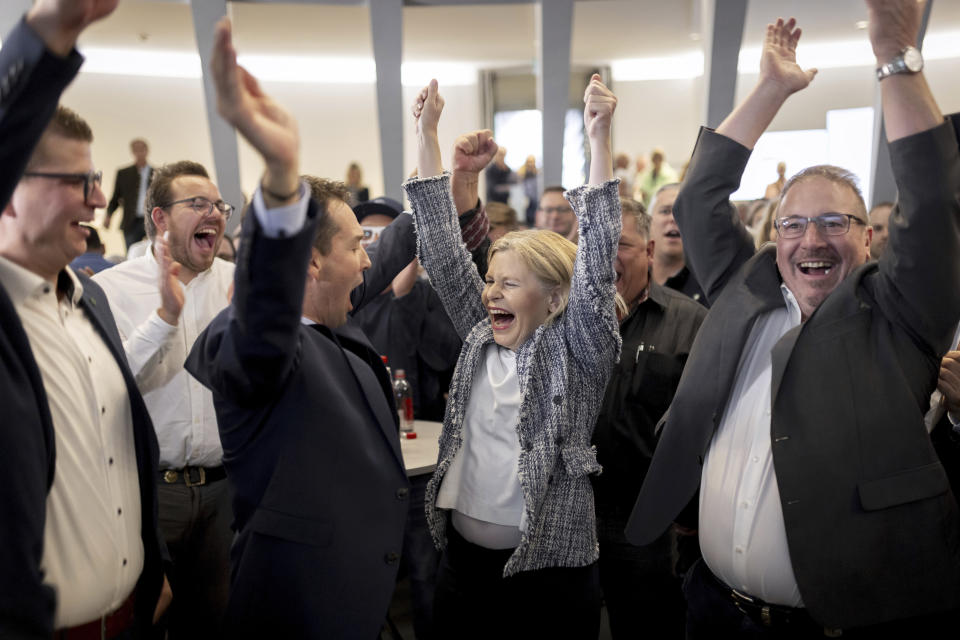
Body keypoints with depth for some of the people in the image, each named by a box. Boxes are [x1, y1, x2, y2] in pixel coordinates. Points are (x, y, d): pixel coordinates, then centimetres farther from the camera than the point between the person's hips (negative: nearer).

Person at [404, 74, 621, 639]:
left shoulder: (578, 351, -6)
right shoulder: (483, 336, 6)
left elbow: (596, 263, -18)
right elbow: (444, 250, 4)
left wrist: (600, 137, -25)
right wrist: (428, 136, 1)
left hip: (550, 570, -4)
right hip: (464, 557, 5)